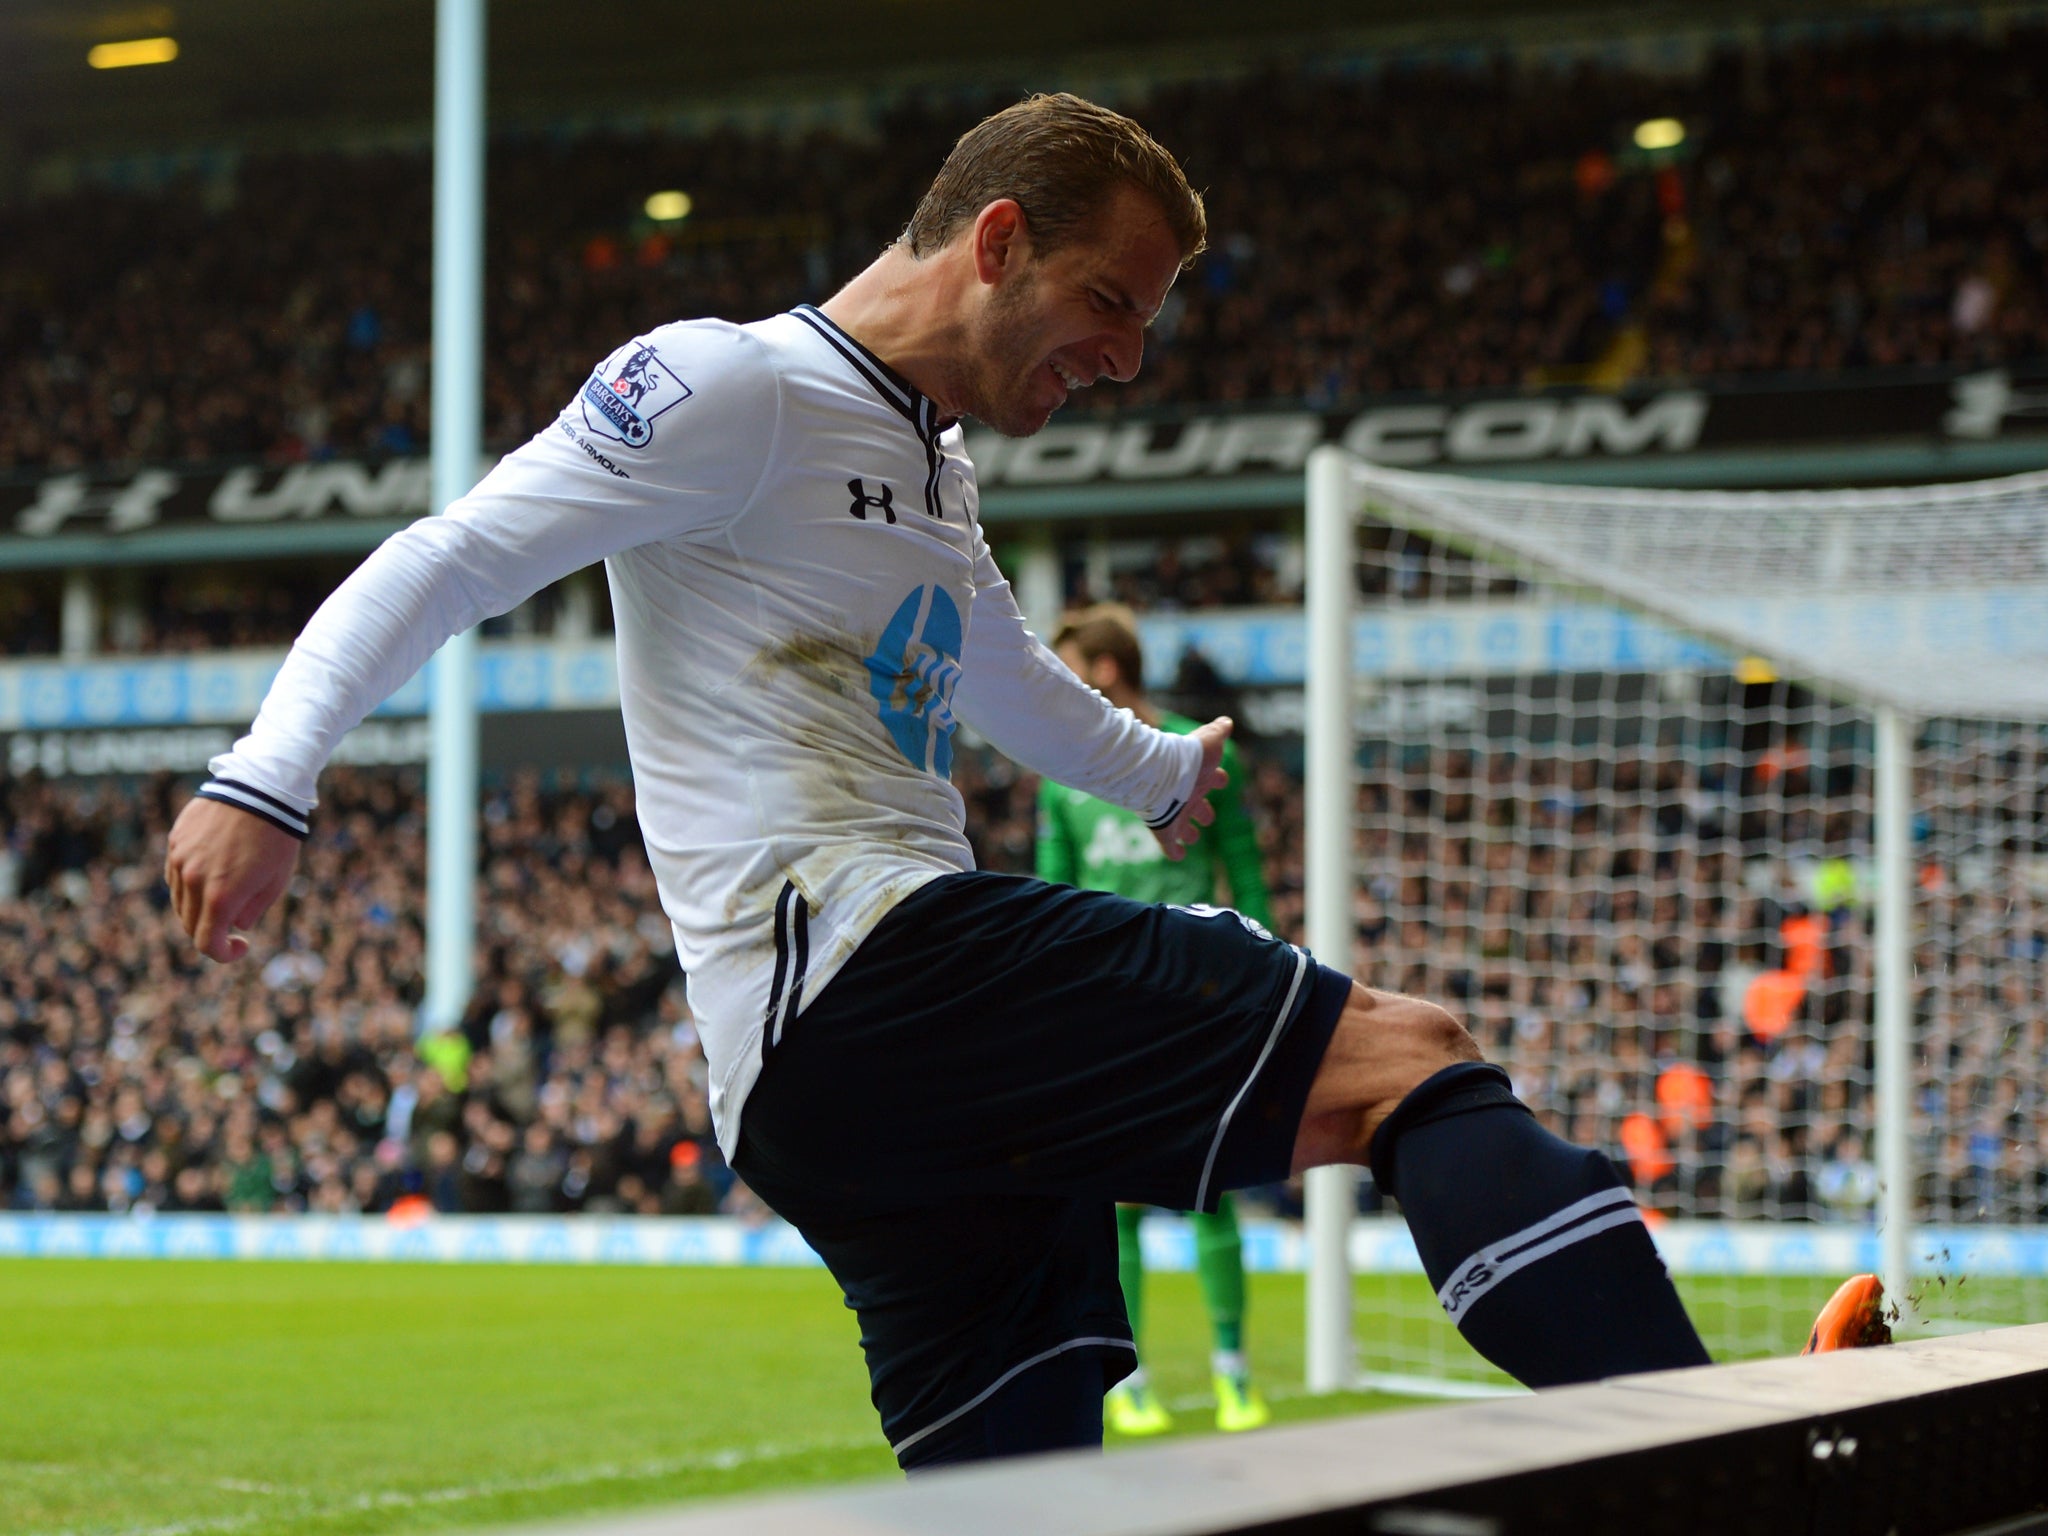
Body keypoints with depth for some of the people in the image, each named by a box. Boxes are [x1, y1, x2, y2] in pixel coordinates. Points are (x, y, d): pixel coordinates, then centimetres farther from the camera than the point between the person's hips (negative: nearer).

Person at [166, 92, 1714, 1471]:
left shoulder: (935, 472, 27)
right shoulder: (732, 388, -1)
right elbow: (447, 563, -8)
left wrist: (1163, 771, 66)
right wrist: (266, 781, -21)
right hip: (851, 965, -10)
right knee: (1409, 1056, -20)